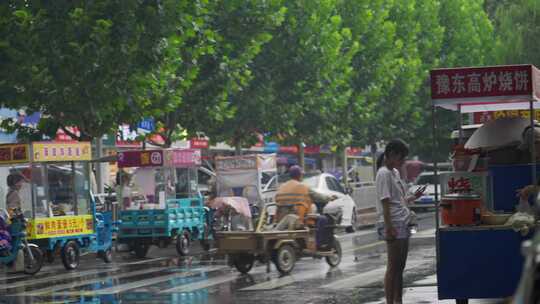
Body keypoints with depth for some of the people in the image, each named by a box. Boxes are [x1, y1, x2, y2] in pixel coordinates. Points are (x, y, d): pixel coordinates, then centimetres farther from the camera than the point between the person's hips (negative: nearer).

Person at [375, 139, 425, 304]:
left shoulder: (395, 172, 18)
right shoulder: (384, 174, -11)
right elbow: (385, 203, -17)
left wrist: (413, 197, 9)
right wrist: (389, 227, -21)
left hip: (402, 224, 9)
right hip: (393, 225, -9)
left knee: (400, 267, 11)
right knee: (393, 267, -7)